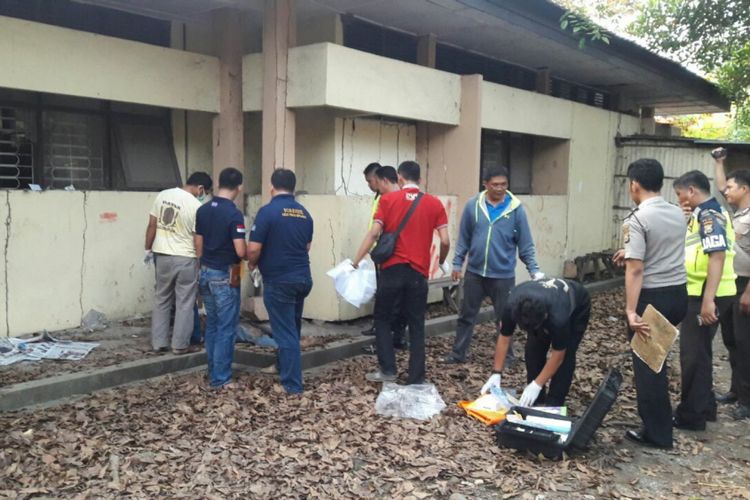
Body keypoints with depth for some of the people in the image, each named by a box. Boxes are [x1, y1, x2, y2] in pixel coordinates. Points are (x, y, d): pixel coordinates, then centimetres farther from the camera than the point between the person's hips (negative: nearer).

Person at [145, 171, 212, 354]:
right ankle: (180, 345, 11)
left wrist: (148, 250, 14)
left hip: (162, 255, 5)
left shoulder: (162, 195, 1)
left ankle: (158, 343, 19)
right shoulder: (196, 206, -15)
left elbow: (152, 226, 4)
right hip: (185, 259, -5)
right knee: (184, 303, 6)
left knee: (161, 300, 15)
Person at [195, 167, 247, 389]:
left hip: (206, 272, 7)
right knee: (226, 328, 1)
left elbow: (198, 244, 10)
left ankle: (213, 372, 23)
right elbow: (240, 251, -21)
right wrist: (250, 254, 1)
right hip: (225, 275, -7)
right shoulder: (234, 214, -17)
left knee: (211, 325, 16)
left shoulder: (203, 210, 4)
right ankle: (220, 378, 4)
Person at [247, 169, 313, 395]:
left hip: (278, 280, -6)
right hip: (302, 277, 6)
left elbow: (253, 249, -16)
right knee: (293, 329, 23)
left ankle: (293, 384, 5)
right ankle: (284, 367, 41)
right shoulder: (304, 213, 6)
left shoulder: (268, 211, -14)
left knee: (285, 332, 0)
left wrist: (252, 264, 5)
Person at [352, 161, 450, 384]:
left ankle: (387, 369, 11)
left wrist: (355, 262, -4)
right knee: (416, 325, 10)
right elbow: (445, 241, -1)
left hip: (392, 269, -1)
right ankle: (416, 378, 12)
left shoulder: (388, 199, 0)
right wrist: (441, 262, 18)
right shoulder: (434, 203, 4)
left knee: (382, 319, 15)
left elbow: (373, 233, -8)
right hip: (418, 273, 1)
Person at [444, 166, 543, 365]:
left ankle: (507, 356, 26)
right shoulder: (473, 206, -3)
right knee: (467, 315, 11)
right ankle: (458, 353, 25)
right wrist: (457, 263, 4)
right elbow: (464, 238, 5)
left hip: (503, 275, -2)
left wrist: (534, 270, -9)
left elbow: (526, 244, -3)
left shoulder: (516, 209, -7)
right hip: (474, 272, 2)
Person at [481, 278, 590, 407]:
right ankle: (535, 400, 8)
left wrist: (536, 385, -32)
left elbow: (558, 356, -31)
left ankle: (554, 404, -5)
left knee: (566, 355, -16)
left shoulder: (558, 318, -45)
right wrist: (496, 373, -23)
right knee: (533, 349, -6)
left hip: (578, 307, -4)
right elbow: (504, 339, -20)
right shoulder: (512, 306, -35)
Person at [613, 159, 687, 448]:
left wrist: (631, 311, -24)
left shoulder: (636, 220, -17)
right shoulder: (678, 214, 7)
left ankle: (657, 433, 11)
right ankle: (658, 422, 36)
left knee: (647, 363, 4)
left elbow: (635, 270, -23)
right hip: (678, 293, 8)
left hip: (652, 297, -7)